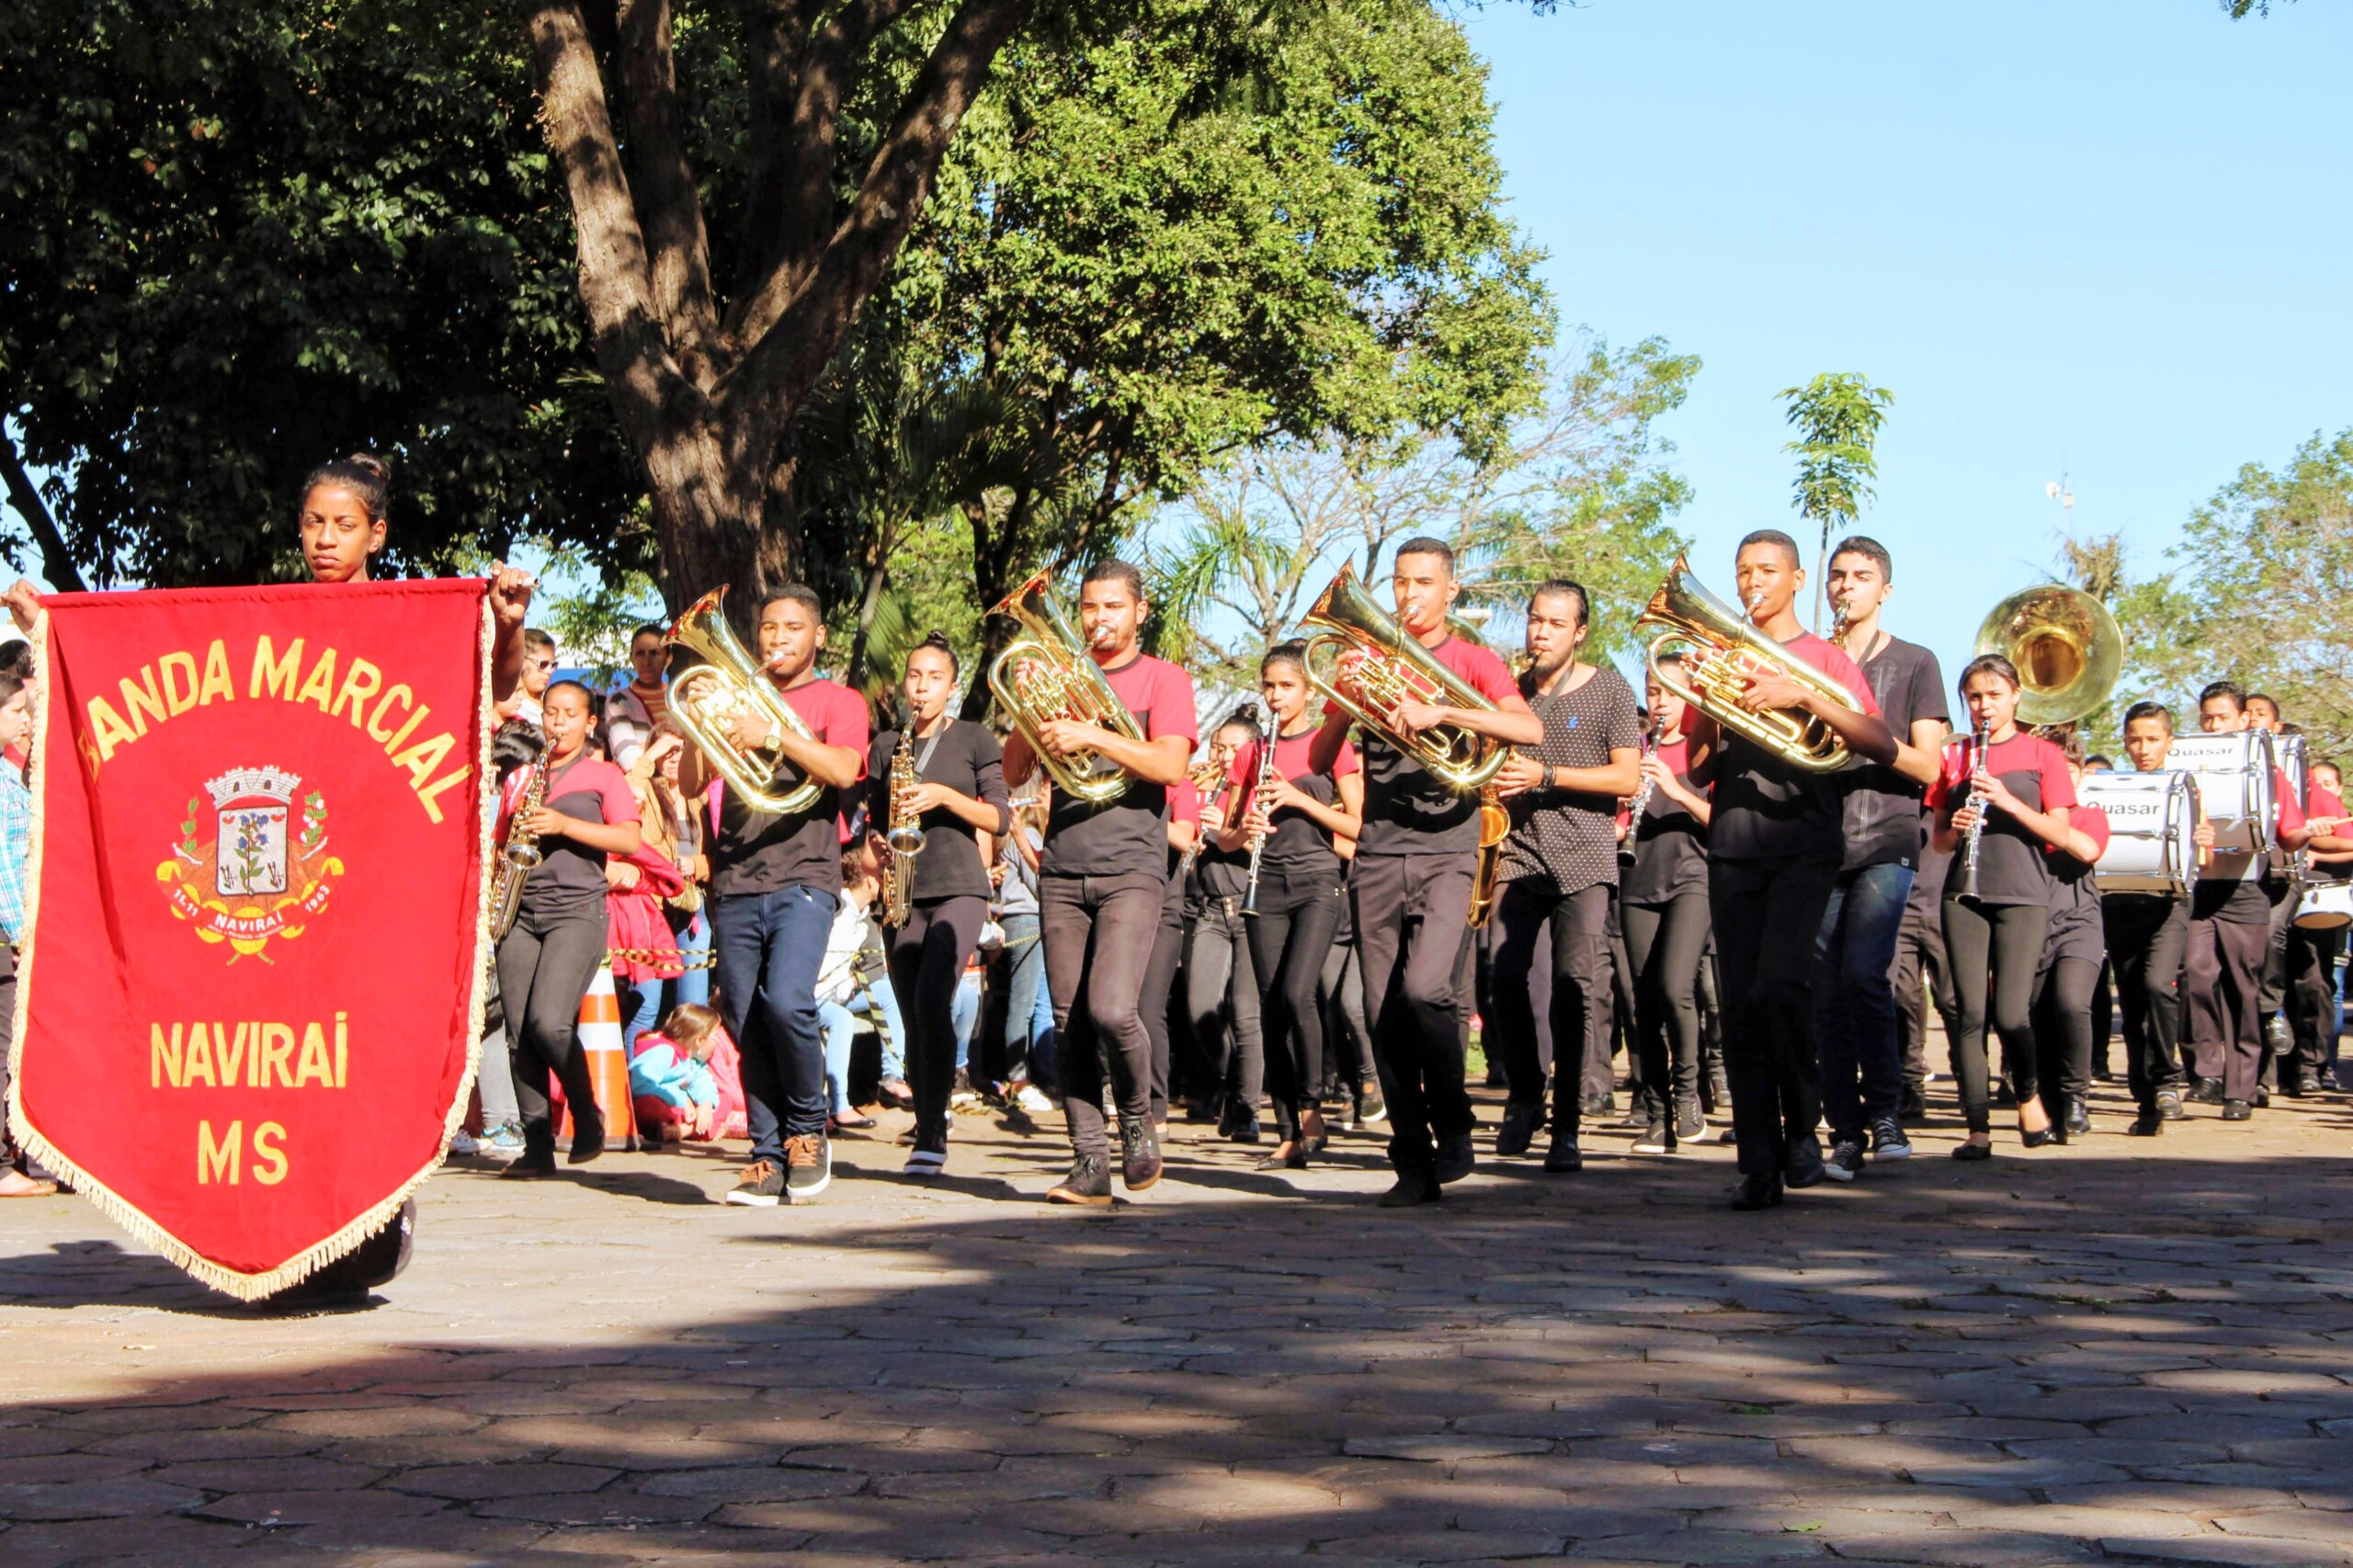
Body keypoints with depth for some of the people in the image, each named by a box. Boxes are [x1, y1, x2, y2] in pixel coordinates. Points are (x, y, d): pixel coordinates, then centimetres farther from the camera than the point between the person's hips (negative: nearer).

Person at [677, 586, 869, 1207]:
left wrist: (774, 733, -20)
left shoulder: (839, 702, 10)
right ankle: (768, 1159, 8)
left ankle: (807, 1132, -1)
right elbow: (691, 786, 11)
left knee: (786, 1003, -21)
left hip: (803, 878, -4)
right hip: (735, 885, 4)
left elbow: (843, 770, -11)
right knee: (747, 1025, 1)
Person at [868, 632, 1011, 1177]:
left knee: (932, 998, -22)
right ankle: (927, 1129, 13)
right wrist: (878, 845, -2)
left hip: (959, 890, -4)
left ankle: (931, 1136, -20)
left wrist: (946, 797, -14)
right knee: (913, 1018, 3)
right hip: (903, 896, 4)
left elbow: (1001, 819, -1)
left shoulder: (974, 740, 4)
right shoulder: (887, 745, 14)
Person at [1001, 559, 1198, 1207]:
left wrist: (1093, 736, -20)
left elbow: (1171, 766, -11)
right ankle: (1090, 1163, 6)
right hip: (1062, 870, 4)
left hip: (1131, 868, -4)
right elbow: (1013, 775, 10)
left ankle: (1138, 1123, 6)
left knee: (1112, 1009, -19)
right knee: (1070, 1021, 0)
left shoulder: (1163, 679, 6)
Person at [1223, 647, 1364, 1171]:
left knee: (1297, 994, -20)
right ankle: (1288, 1133, 4)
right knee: (1272, 1008, 0)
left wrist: (1299, 798, -13)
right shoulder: (1250, 755, 12)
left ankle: (1312, 1107, -2)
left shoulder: (1331, 746, 3)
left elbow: (1357, 826, -3)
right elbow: (1225, 839, 12)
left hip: (1317, 880, -4)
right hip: (1268, 885, 4)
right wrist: (1243, 830, -11)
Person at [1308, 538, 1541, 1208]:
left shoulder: (1471, 661, 6)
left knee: (1426, 989, -21)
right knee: (1385, 1014, 0)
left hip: (1448, 849, -3)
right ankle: (1414, 1165, 8)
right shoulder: (1368, 661, 15)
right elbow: (1319, 761, 12)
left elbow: (1530, 730, -12)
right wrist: (1345, 702, -5)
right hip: (1378, 854, 3)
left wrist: (1440, 712, -22)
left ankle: (1453, 1128, 0)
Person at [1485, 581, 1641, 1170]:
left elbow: (1627, 778, -4)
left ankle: (1566, 1127, -5)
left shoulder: (1609, 691, 3)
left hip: (1583, 859, -3)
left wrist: (1546, 775, -12)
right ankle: (1524, 1099, 14)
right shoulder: (1511, 688, 13)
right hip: (1519, 853, 3)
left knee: (1577, 983, -10)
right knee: (1508, 976, -8)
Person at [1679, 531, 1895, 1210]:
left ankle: (1802, 1128, -2)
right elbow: (1699, 770, 13)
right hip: (1734, 842, 3)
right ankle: (1758, 1163, 2)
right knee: (1740, 1001, -2)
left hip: (1804, 838, -3)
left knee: (1781, 982, -22)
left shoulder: (1823, 658, 7)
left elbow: (1884, 745, -7)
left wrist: (1801, 696, -17)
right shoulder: (1721, 658, 17)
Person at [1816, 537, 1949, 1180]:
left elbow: (1928, 767, 2)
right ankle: (1846, 1132, 4)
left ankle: (1884, 1114, -11)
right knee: (1827, 992, -1)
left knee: (1864, 972, -21)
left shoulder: (1914, 663, 9)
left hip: (1885, 843, -3)